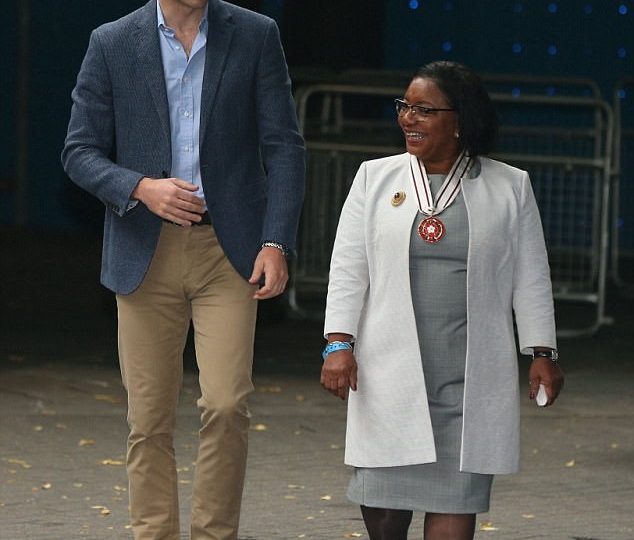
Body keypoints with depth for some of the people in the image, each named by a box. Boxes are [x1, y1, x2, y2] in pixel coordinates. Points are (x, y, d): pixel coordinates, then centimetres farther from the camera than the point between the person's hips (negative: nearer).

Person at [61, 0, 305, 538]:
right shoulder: (111, 44, 4)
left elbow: (284, 146, 3)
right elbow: (80, 151, 4)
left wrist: (276, 242, -8)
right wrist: (141, 188, -14)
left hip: (228, 251, -1)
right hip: (145, 253, 1)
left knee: (226, 404, -12)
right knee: (149, 420, 2)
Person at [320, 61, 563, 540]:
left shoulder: (510, 188, 5)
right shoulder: (375, 179, 8)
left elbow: (530, 277, 8)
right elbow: (348, 268, 4)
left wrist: (542, 353, 3)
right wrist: (339, 343, -5)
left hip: (472, 372, -1)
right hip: (391, 366, 1)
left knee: (456, 494, -4)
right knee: (384, 490, 1)